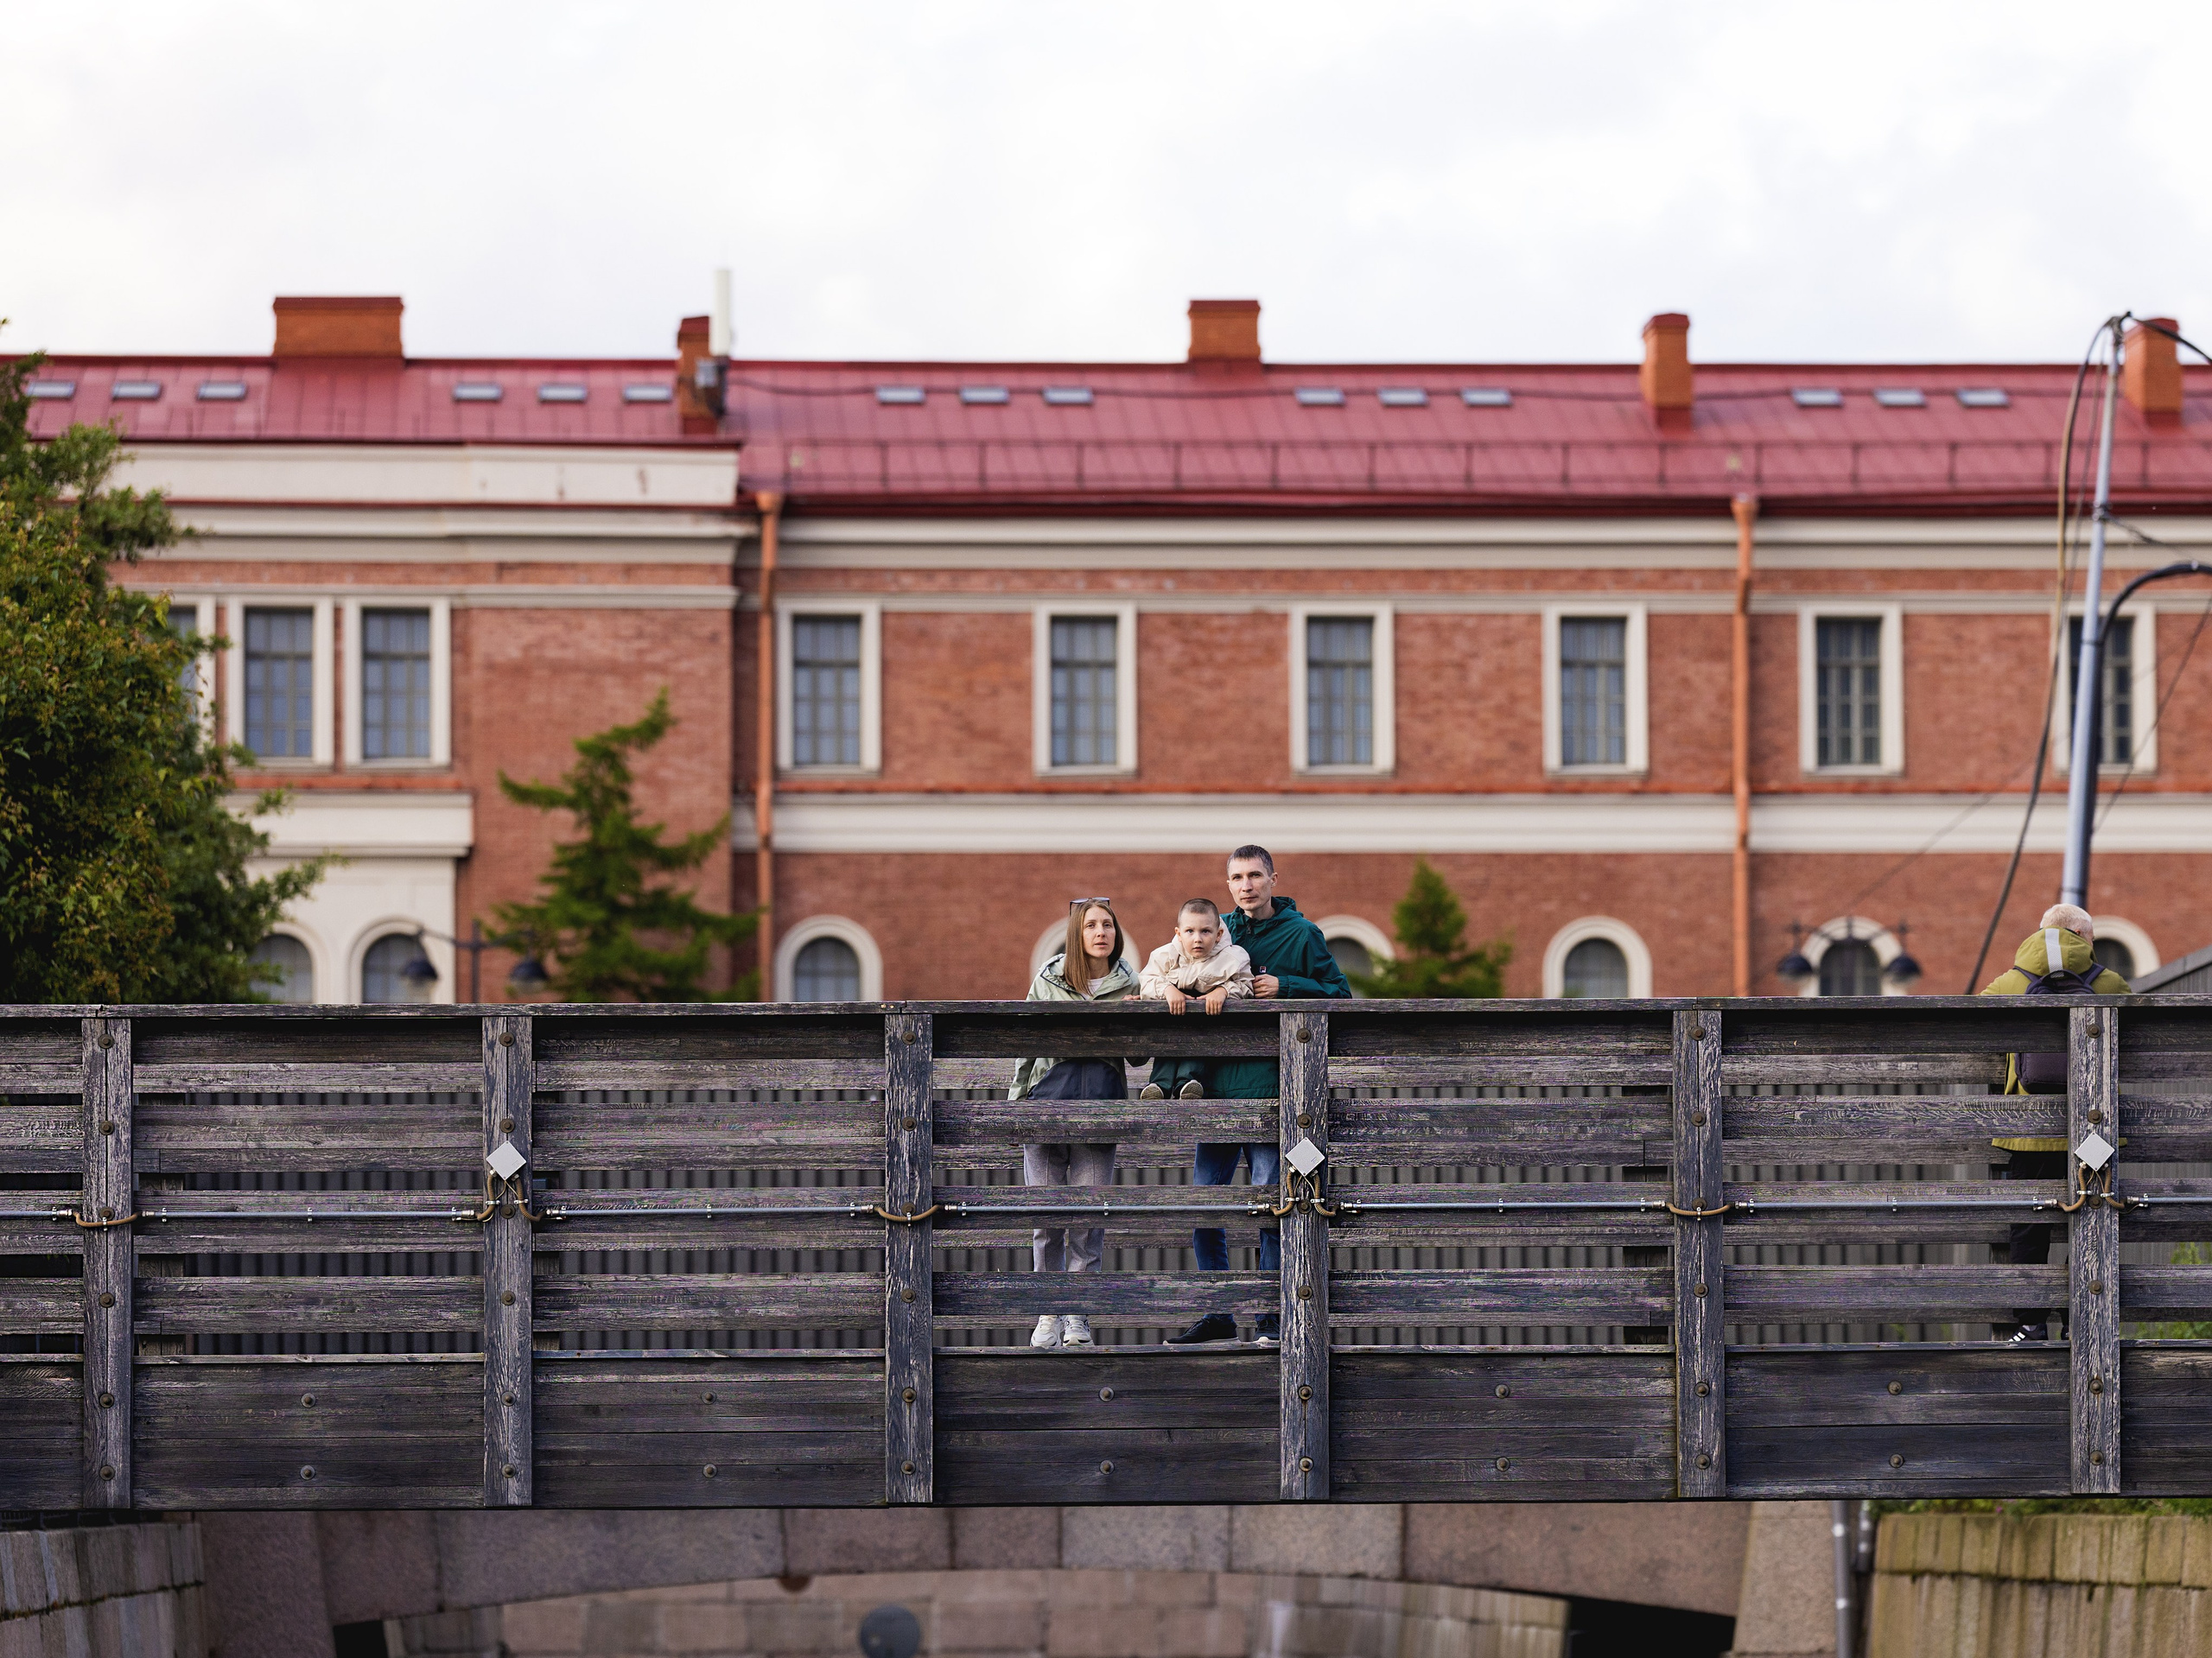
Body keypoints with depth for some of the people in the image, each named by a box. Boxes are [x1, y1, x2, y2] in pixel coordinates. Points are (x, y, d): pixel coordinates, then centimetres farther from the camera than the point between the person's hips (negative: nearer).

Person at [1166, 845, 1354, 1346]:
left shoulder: (1300, 934, 3)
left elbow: (1339, 993, 1)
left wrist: (1283, 986, -12)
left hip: (1272, 1082, -4)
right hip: (1220, 1080, 4)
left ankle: (1271, 1317, 4)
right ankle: (1218, 1314, 11)